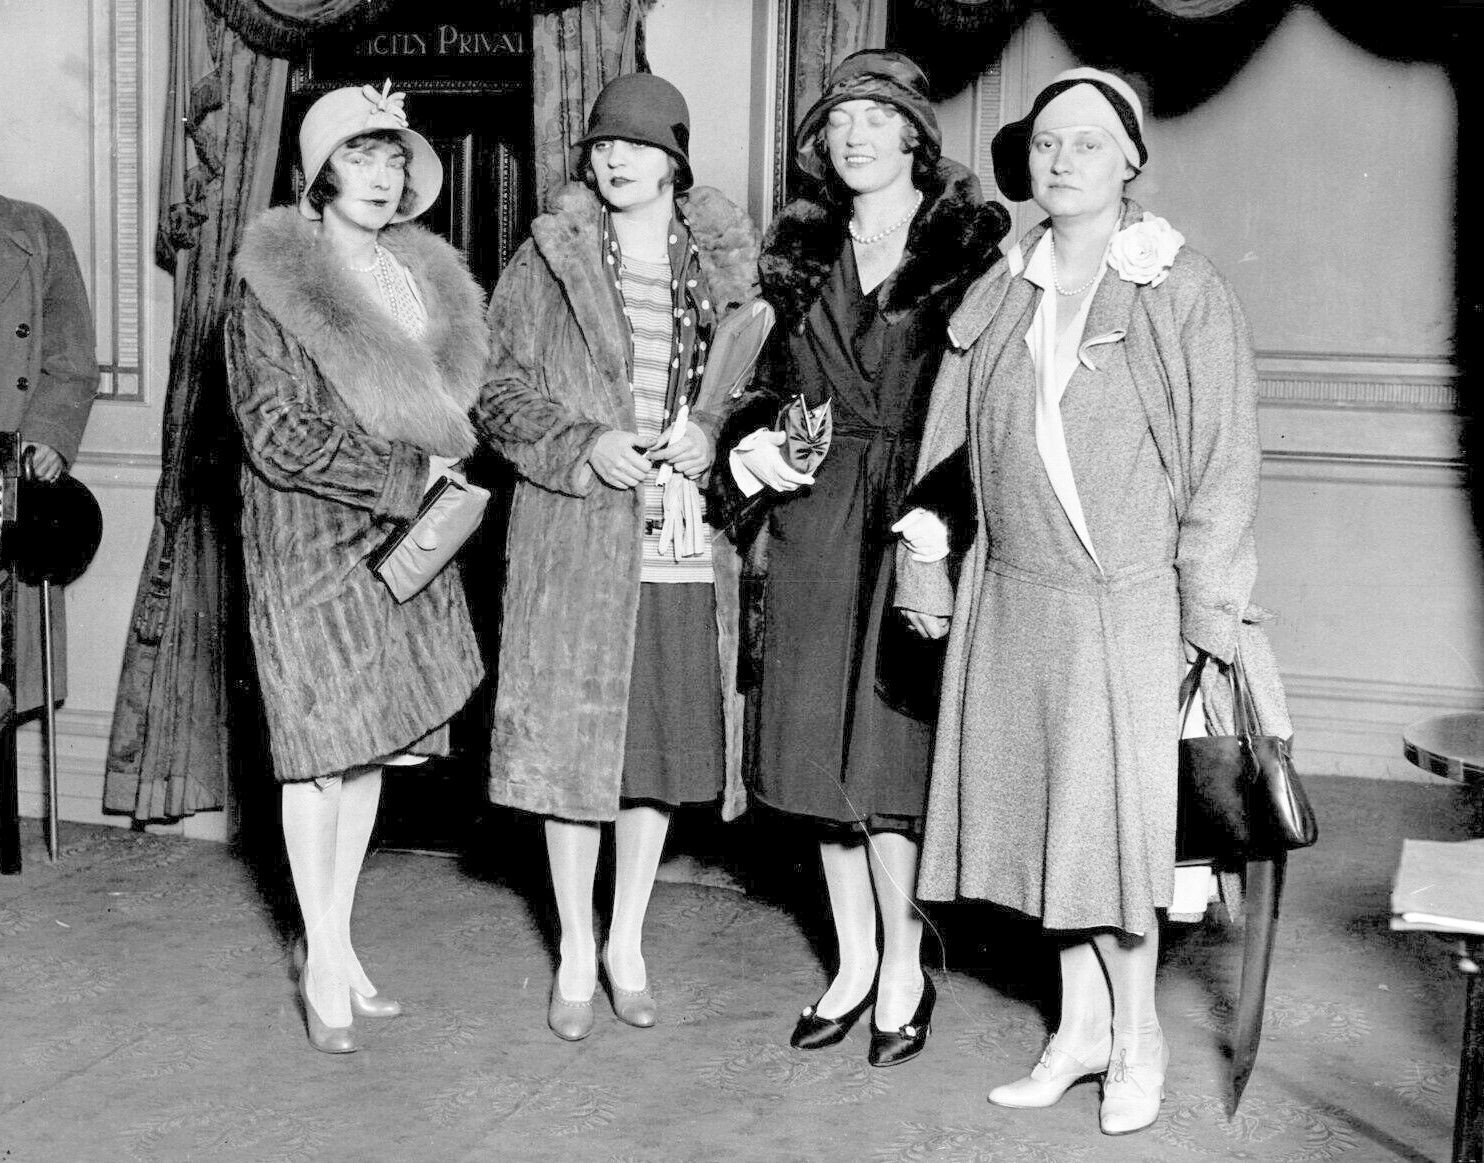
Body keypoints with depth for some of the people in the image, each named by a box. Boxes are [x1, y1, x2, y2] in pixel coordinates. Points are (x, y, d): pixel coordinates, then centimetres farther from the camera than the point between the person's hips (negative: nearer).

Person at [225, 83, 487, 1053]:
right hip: (312, 542, -6)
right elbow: (279, 437, -14)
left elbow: (454, 407, 21)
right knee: (322, 747, 0)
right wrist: (409, 476, -17)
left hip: (408, 540, 6)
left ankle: (338, 939, 23)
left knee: (373, 745, 10)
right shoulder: (273, 287, -8)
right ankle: (325, 959, 12)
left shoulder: (427, 280, 11)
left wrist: (455, 479, 0)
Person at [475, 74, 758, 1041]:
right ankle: (577, 953, 19)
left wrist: (714, 433, -9)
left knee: (664, 743, 9)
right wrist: (583, 446, -15)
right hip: (576, 541, -2)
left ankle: (628, 942, 27)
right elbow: (499, 387, 0)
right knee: (573, 737, 3)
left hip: (688, 546, 2)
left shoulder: (728, 259, 7)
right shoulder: (548, 260, 2)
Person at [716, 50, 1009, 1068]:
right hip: (815, 525, 5)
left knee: (893, 750, -4)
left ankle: (904, 965, 15)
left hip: (918, 525, -5)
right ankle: (853, 959, 23)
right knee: (823, 746, 9)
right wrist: (755, 440, 1)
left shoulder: (973, 246, -2)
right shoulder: (804, 251, 13)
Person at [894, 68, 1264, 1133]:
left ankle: (1137, 1039, 22)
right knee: (1044, 816, 11)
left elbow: (1222, 467, -7)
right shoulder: (997, 298, 6)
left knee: (1116, 821, 3)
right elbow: (946, 449, 10)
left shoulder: (1186, 295, -6)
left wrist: (1204, 624, -9)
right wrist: (926, 573, 4)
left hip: (1128, 606, -4)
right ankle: (1081, 1031, 26)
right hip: (1013, 603, 4)